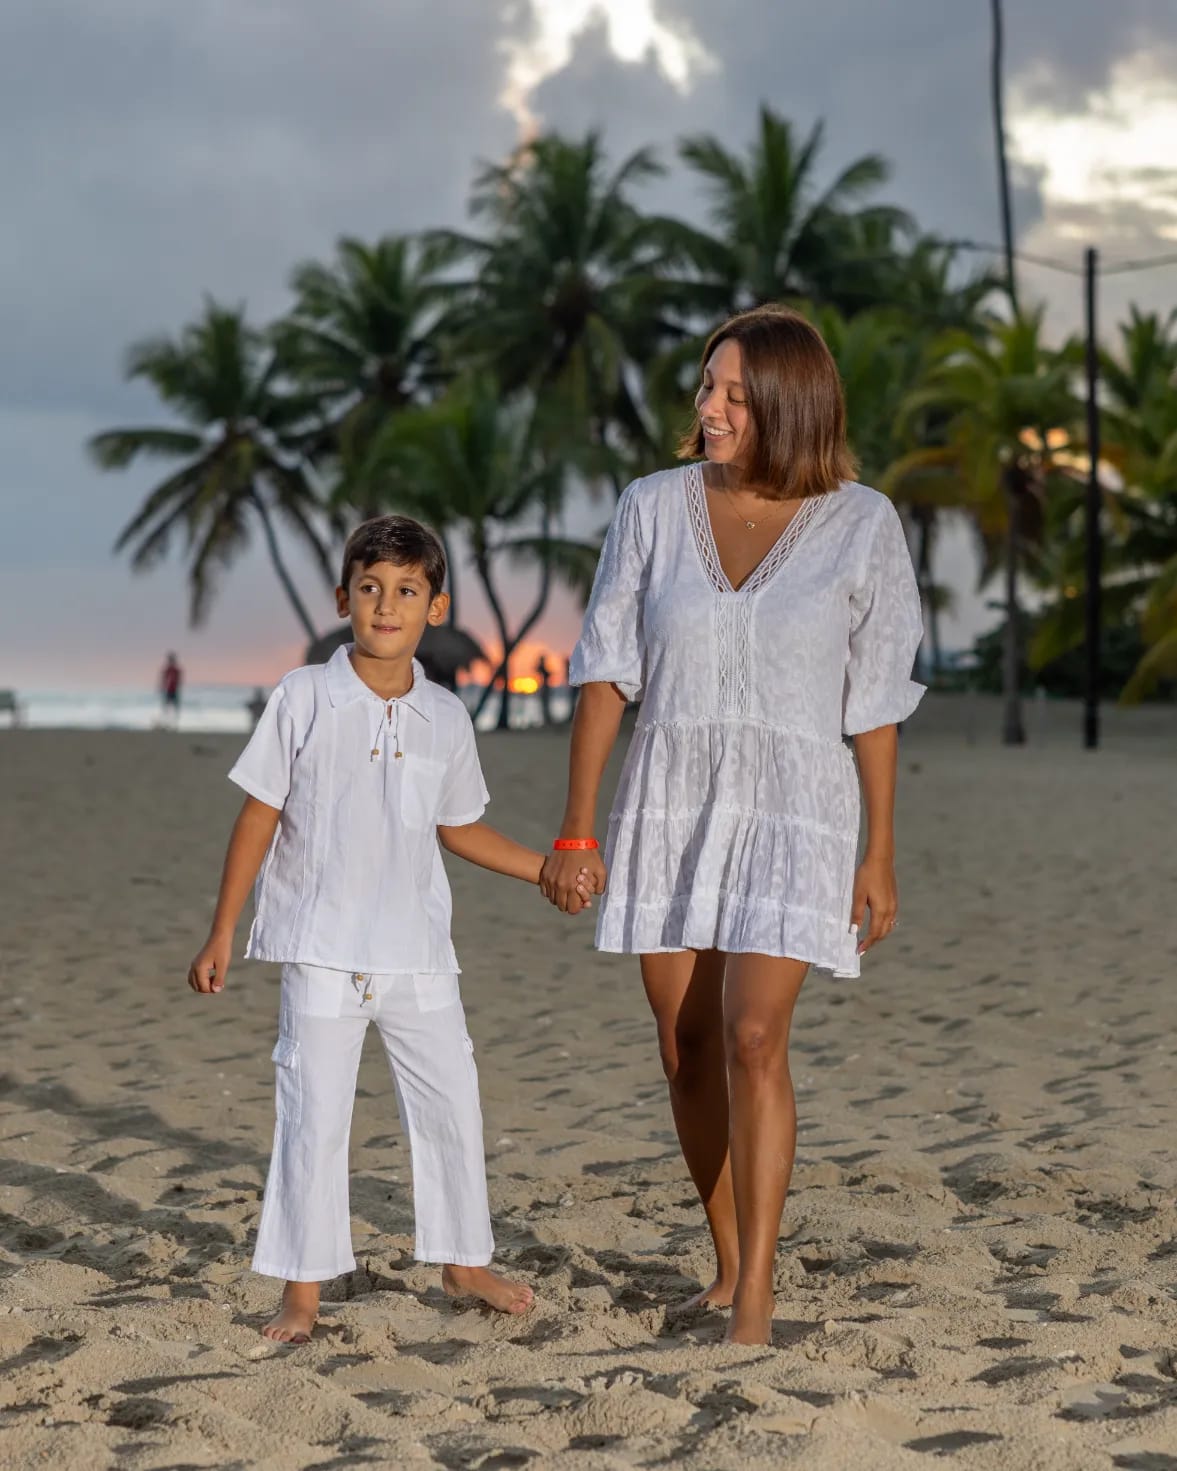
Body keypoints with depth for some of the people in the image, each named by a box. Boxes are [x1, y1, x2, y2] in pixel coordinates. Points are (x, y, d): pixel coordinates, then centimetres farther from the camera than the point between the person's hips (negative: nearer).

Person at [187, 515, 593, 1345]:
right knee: (315, 1115, -1)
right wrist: (222, 934, -2)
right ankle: (303, 1290, 10)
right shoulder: (304, 699, -6)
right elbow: (259, 816, -2)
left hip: (417, 953, 4)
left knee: (453, 1103, 10)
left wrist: (545, 870, 11)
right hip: (322, 951, -3)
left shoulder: (445, 718, 4)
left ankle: (465, 1261, 29)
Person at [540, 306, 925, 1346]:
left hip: (793, 811, -3)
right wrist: (577, 829, -3)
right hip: (668, 807, 3)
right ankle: (729, 1261, 26)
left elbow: (875, 698, -1)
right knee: (687, 1048, 8)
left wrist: (880, 854, 0)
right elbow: (607, 671, 0)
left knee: (753, 1037, -17)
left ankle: (755, 1297, -10)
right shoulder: (655, 508, -2)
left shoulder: (861, 526, -6)